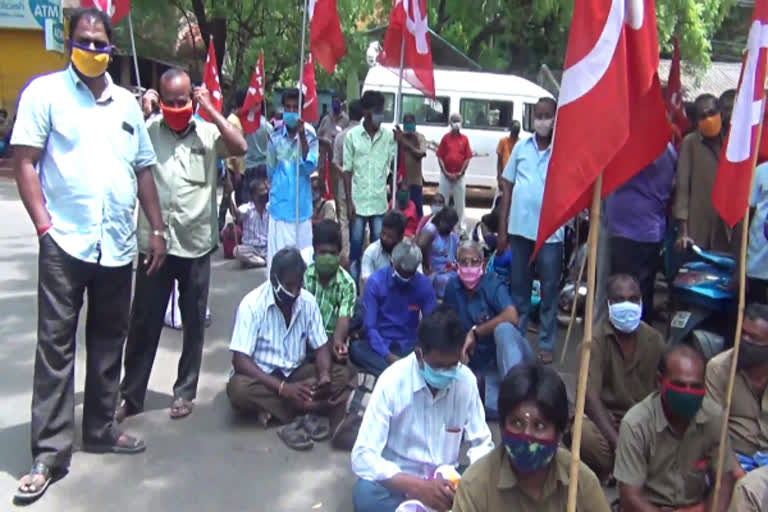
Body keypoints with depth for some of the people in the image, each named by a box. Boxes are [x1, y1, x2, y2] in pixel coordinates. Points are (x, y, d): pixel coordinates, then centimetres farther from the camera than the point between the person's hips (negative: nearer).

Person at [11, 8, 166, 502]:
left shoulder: (127, 103, 14)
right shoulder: (45, 92, 1)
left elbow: (144, 170, 16)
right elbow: (24, 161, -4)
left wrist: (157, 230, 11)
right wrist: (44, 224, -12)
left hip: (118, 245, 5)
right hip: (65, 241, -5)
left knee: (110, 341, 13)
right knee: (55, 345, -1)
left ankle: (101, 428, 28)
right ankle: (50, 453, 6)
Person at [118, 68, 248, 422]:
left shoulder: (208, 132, 2)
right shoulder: (148, 129, 2)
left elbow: (240, 148, -13)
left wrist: (211, 110, -10)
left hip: (196, 244, 0)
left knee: (194, 322, 10)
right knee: (143, 322, 7)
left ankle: (185, 392, 25)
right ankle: (131, 395, 20)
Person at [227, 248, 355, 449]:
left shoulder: (308, 301, -6)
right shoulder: (252, 304, -18)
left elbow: (321, 347, -1)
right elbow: (240, 361, -23)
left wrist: (325, 375, -24)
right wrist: (282, 388, -33)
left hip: (296, 373, 4)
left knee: (344, 374, -17)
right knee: (239, 389, -36)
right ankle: (313, 412, -25)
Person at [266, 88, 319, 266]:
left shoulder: (309, 135, -3)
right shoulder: (275, 137, 1)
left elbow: (310, 167, -14)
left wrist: (302, 137, -19)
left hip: (302, 205, -1)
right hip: (279, 205, 1)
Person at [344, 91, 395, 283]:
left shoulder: (388, 136, 3)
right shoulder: (352, 135, -2)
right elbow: (347, 170, -1)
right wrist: (349, 201, -5)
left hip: (380, 202, 2)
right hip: (358, 201, -1)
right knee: (355, 245, 5)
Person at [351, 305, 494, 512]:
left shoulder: (466, 379, -8)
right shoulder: (392, 381, -18)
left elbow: (481, 443, 3)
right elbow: (363, 457, -22)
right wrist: (420, 488, -34)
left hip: (446, 481, 3)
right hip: (400, 482, -2)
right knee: (366, 493, -34)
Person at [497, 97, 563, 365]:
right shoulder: (521, 148, 5)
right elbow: (508, 188, 7)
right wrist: (502, 230, 5)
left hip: (550, 231, -2)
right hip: (519, 228, 3)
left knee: (549, 290, 7)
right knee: (518, 287, 14)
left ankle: (546, 344, 19)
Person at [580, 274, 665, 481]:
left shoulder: (654, 340, 0)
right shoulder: (595, 341, -14)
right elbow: (591, 398, -22)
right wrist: (618, 443, -32)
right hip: (604, 416, -4)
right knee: (586, 436, -36)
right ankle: (603, 476, -2)